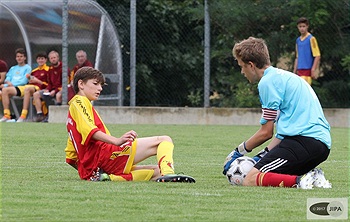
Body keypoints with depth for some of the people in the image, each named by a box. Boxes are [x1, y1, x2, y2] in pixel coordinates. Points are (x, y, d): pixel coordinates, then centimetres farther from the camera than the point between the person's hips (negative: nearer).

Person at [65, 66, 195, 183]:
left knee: (157, 172, 14)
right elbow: (89, 130, -20)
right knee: (164, 141, -7)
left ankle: (111, 178, -7)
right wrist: (116, 141, -30)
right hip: (105, 155, -10)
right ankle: (167, 174, -37)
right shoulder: (80, 102, 2)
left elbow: (70, 156, 31)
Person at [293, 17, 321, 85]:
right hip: (300, 70, 7)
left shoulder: (311, 39, -5)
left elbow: (317, 56, -8)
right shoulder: (298, 40, 15)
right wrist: (294, 71, 19)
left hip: (307, 70, -6)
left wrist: (313, 70, -15)